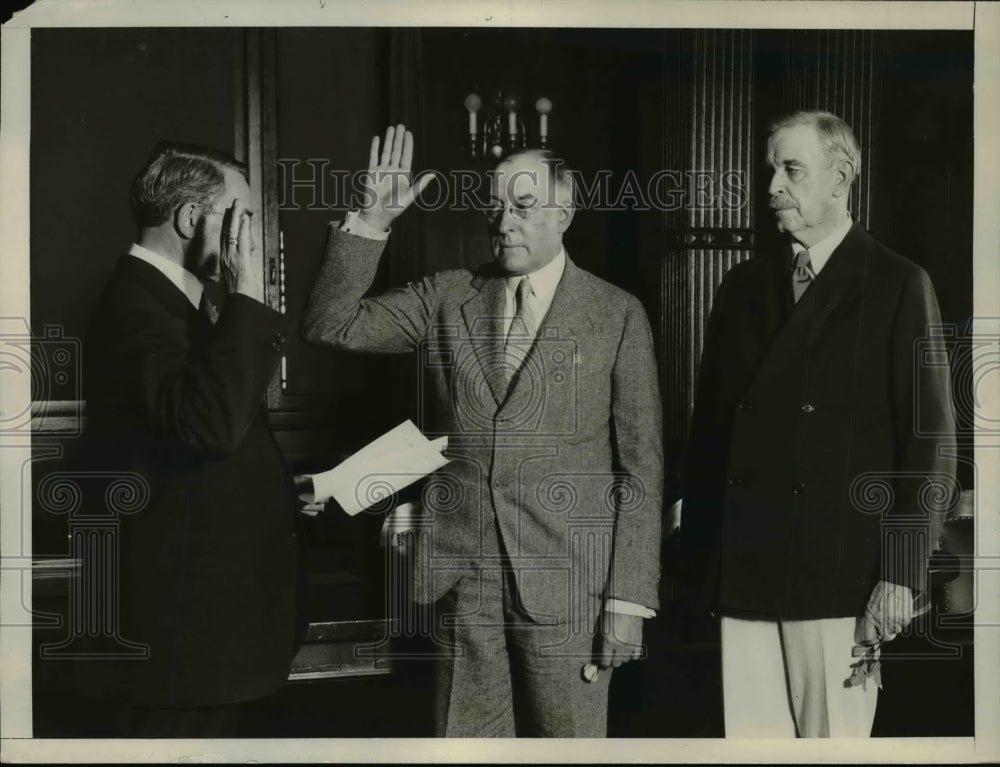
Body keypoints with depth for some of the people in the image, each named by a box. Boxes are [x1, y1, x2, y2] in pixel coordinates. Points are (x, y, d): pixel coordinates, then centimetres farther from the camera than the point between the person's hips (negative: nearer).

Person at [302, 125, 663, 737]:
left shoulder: (617, 315, 1)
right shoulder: (445, 299, 9)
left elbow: (641, 467, -1)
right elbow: (331, 326, 1)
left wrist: (629, 600, -6)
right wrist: (370, 223, -9)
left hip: (567, 582, -2)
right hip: (461, 578, 3)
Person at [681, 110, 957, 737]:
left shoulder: (898, 286, 0)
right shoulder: (743, 287, 13)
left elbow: (930, 441, -3)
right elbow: (709, 426, 13)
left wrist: (901, 574, -9)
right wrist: (699, 554, 7)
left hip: (840, 576, -4)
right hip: (741, 572, 4)